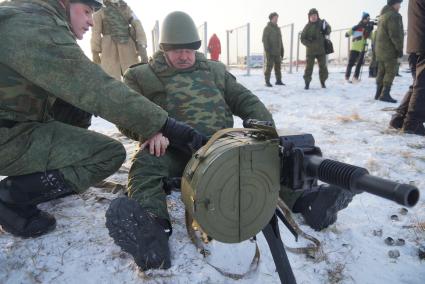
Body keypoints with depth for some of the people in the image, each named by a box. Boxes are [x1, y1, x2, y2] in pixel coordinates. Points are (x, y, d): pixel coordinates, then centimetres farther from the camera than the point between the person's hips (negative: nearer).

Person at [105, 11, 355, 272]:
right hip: (174, 149, -2)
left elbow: (245, 100, 16)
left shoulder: (215, 70, 23)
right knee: (146, 164, -33)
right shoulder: (142, 75, 15)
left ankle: (303, 200, -38)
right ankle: (153, 226, -56)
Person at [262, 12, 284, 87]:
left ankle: (278, 81, 16)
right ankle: (267, 82, -1)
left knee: (278, 67, 8)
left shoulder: (278, 28, 18)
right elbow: (264, 40, -10)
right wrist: (267, 51, -19)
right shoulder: (267, 28, -3)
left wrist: (282, 52, 16)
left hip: (277, 52, 7)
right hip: (270, 52, -6)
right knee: (269, 67, -6)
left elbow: (280, 41, 20)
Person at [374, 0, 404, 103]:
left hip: (380, 50, 9)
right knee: (390, 72, -6)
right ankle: (385, 94, -8)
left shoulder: (382, 15, 18)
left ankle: (378, 93, 13)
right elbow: (395, 35, -17)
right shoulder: (393, 16, -12)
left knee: (381, 72, 11)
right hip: (390, 50, -9)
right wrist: (400, 49, -10)